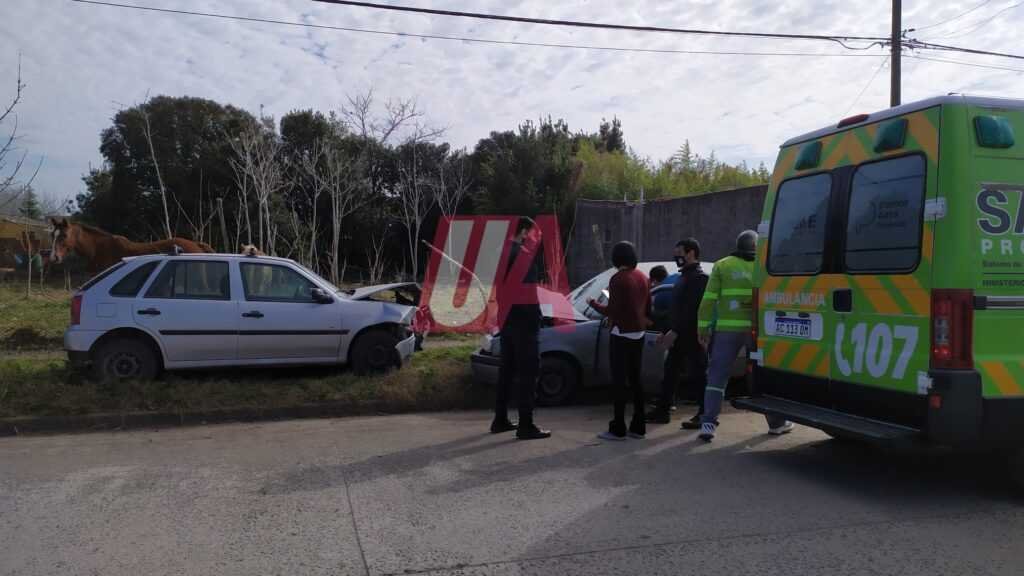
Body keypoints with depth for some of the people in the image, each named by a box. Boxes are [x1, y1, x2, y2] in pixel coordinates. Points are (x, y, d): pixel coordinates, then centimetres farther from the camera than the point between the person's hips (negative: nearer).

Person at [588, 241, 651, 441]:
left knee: (619, 381, -3)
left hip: (622, 334, -7)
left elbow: (612, 310, -17)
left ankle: (618, 429, -1)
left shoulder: (618, 279, -15)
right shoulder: (642, 277, 9)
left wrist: (594, 303, -2)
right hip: (639, 334, 8)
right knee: (635, 379, 13)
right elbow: (647, 307, 13)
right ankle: (638, 427, 17)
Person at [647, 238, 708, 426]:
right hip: (679, 336, 10)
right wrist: (666, 333, 18)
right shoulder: (684, 276, 18)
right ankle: (662, 411, 18)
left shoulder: (699, 277, -12)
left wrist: (674, 332, -24)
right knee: (670, 373, 12)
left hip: (692, 337, -10)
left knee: (697, 375, -2)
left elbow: (692, 309, -22)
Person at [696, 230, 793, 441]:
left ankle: (708, 423, -6)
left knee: (717, 375, 3)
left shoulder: (722, 265, 5)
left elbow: (709, 300, -1)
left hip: (727, 328, 0)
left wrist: (704, 327, 2)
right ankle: (776, 423, 25)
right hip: (756, 328, 1)